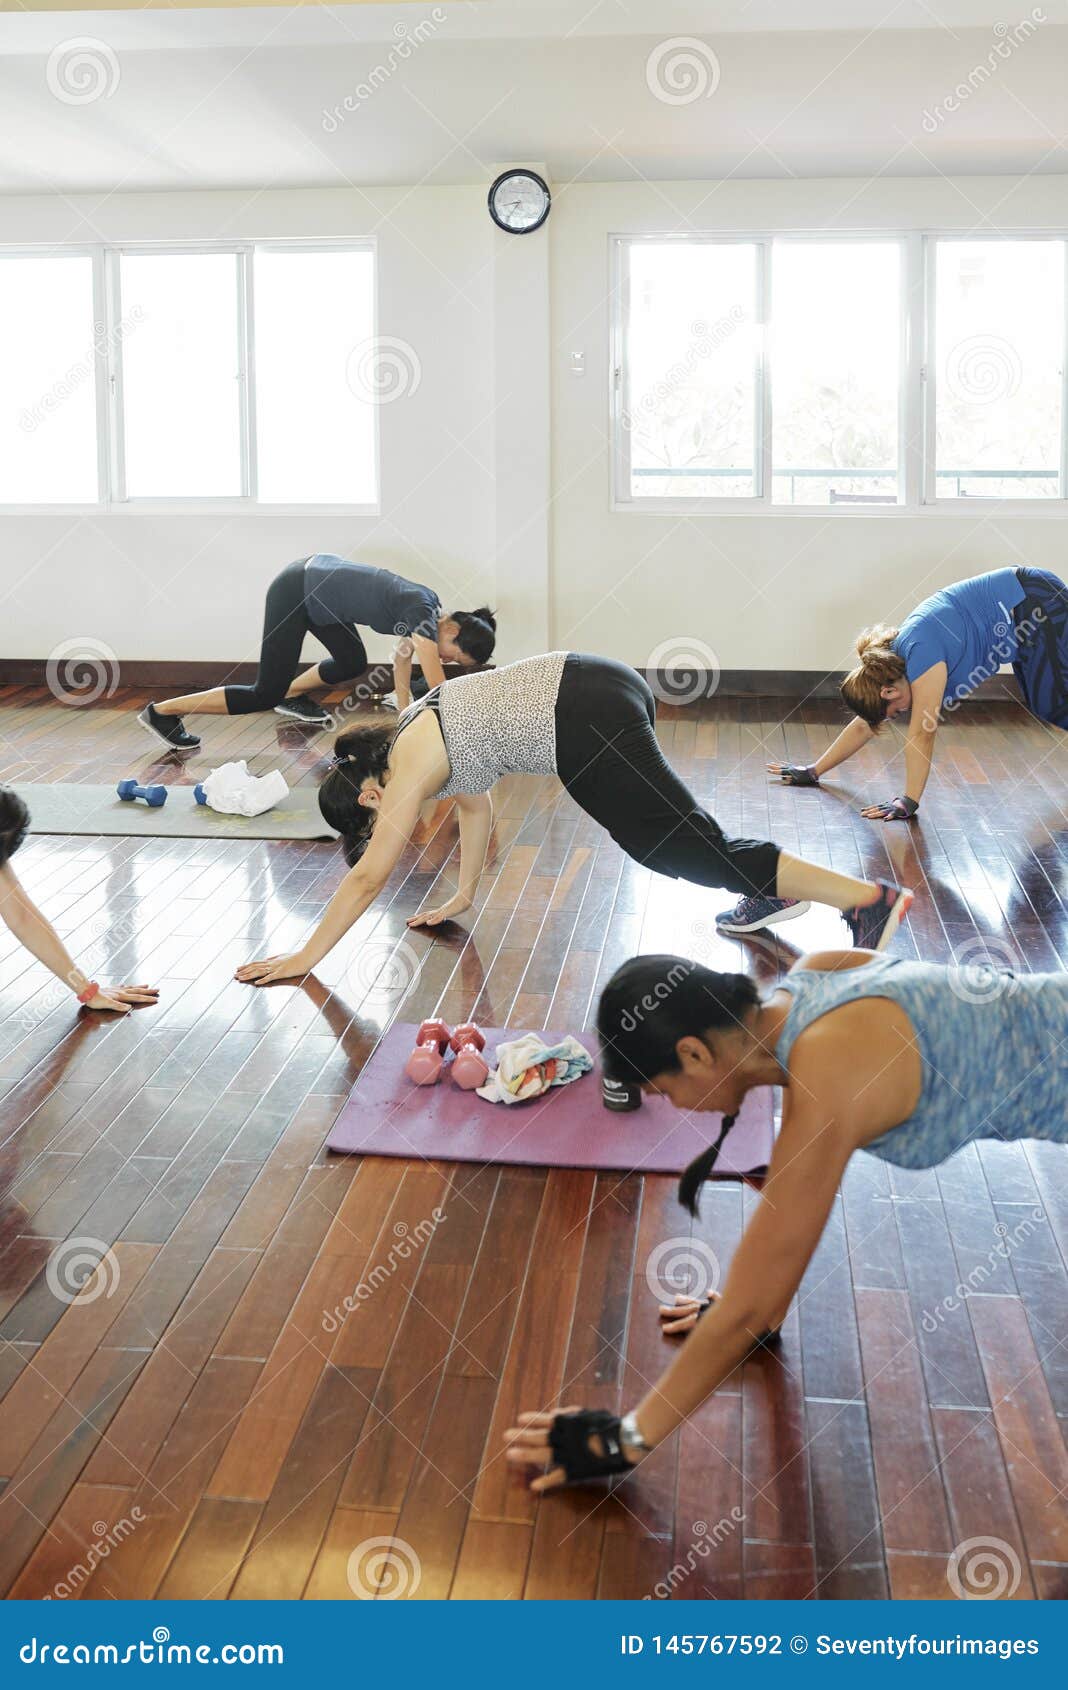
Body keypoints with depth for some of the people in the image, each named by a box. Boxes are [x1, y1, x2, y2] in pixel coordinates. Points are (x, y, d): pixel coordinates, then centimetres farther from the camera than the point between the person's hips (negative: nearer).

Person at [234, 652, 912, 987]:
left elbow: (367, 878, -1)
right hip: (596, 680, 9)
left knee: (694, 846, -8)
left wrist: (304, 958, 5)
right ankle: (774, 891, 30)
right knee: (655, 832, 28)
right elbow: (477, 807, 36)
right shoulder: (421, 736, 23)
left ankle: (868, 896, -11)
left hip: (586, 721, -9)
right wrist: (463, 898, 40)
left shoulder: (408, 767, -2)